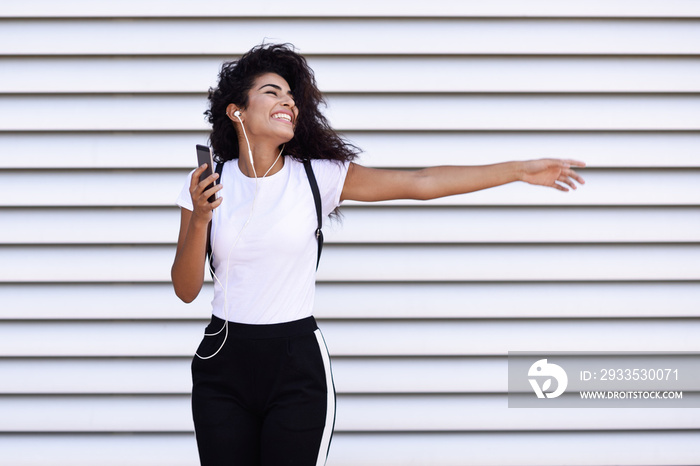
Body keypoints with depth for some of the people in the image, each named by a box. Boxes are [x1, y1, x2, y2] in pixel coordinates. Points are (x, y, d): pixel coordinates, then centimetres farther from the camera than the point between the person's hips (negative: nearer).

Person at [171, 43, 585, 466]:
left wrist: (520, 170, -7)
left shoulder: (315, 177, -1)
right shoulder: (207, 183, 2)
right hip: (223, 364, 1)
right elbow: (186, 289, 2)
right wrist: (199, 220, -15)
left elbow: (420, 183, -3)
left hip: (296, 366, -1)